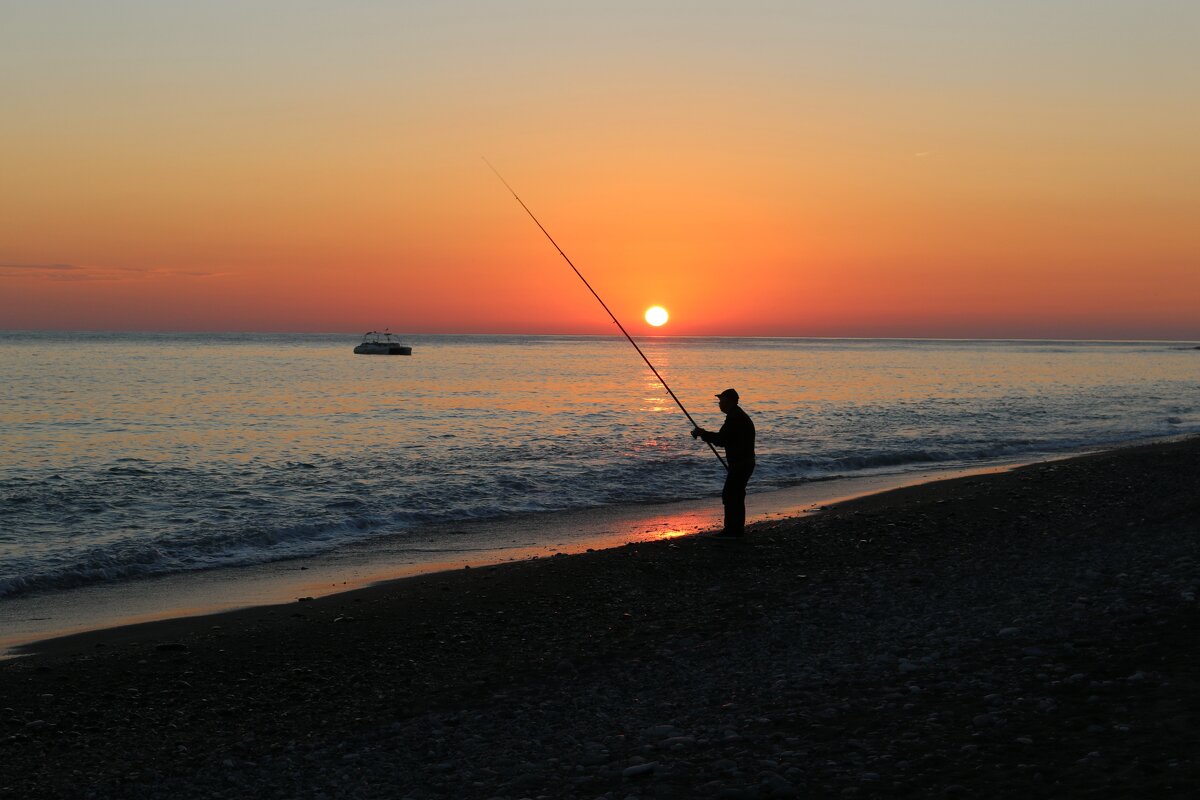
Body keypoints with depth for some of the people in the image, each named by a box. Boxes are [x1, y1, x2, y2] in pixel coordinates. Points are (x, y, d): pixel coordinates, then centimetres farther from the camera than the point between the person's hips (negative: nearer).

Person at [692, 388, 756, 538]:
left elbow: (721, 439, -20)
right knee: (736, 496, 15)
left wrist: (703, 434, -10)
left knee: (729, 495, -8)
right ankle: (737, 530, 20)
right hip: (744, 463, 11)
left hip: (740, 463, -11)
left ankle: (732, 531, -7)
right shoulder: (739, 415, 17)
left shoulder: (734, 417, -17)